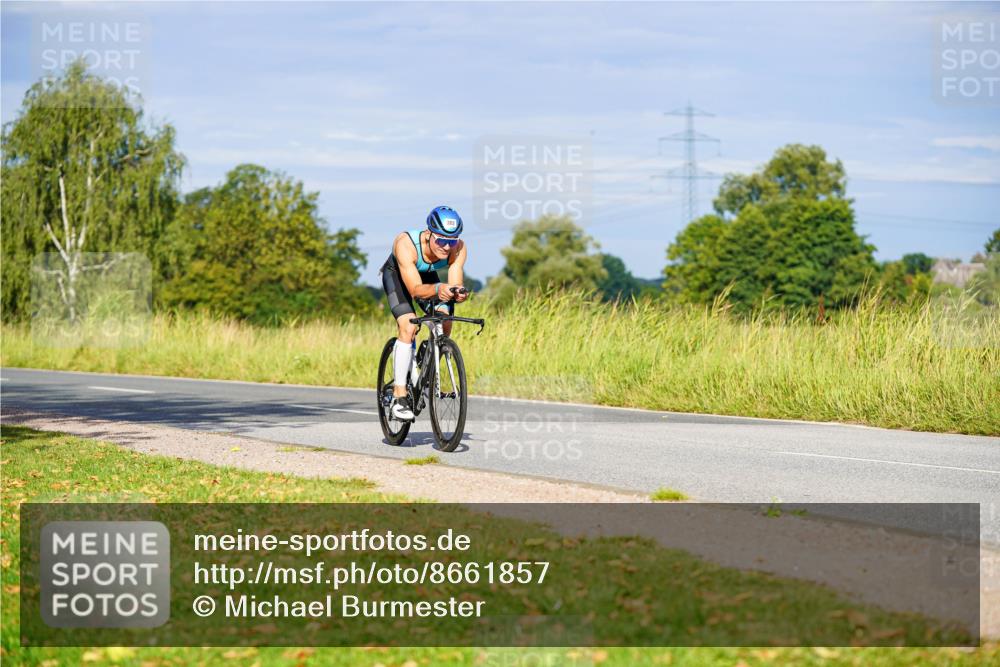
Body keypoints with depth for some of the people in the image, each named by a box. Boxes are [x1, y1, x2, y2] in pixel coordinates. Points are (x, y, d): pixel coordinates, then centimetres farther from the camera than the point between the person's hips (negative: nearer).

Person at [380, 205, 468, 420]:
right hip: (397, 274, -4)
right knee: (408, 326, -25)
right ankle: (399, 397, -23)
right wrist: (438, 289, -65)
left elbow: (455, 284, -35)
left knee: (444, 325, -17)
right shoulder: (406, 244, -41)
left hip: (427, 275, 4)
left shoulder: (458, 248, -30)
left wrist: (458, 293, -58)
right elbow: (415, 289, -45)